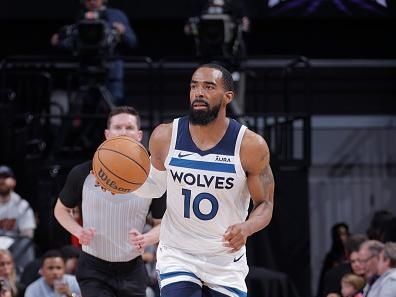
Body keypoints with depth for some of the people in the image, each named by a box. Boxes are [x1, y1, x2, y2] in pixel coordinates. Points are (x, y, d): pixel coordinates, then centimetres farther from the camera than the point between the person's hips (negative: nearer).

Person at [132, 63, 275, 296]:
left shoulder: (250, 145, -14)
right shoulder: (165, 137, -9)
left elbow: (265, 205, -6)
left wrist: (247, 228, -28)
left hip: (227, 261, 0)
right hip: (177, 256, 0)